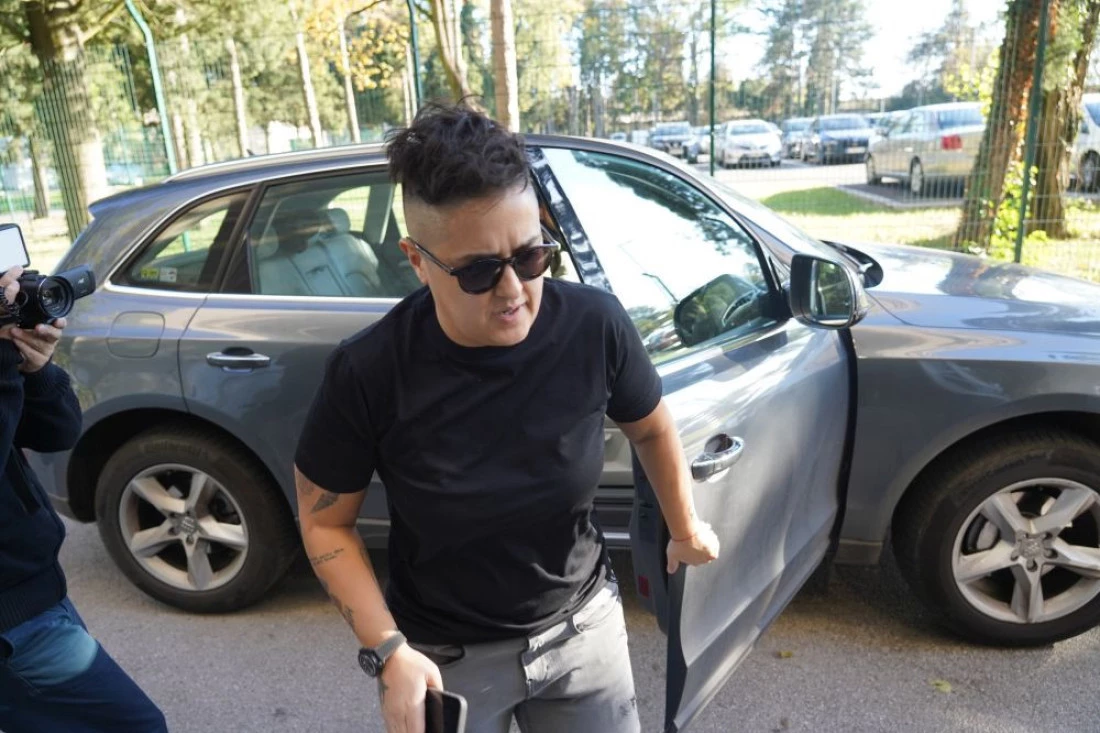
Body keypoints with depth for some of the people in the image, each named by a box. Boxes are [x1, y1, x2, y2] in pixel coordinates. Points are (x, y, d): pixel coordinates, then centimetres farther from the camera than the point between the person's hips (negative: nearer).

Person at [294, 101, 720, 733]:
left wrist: (686, 529, 13)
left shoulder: (596, 325, -19)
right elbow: (326, 522, -9)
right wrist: (388, 651, -17)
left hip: (583, 625, 2)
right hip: (444, 656, -1)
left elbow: (651, 428, 1)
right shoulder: (369, 373, -24)